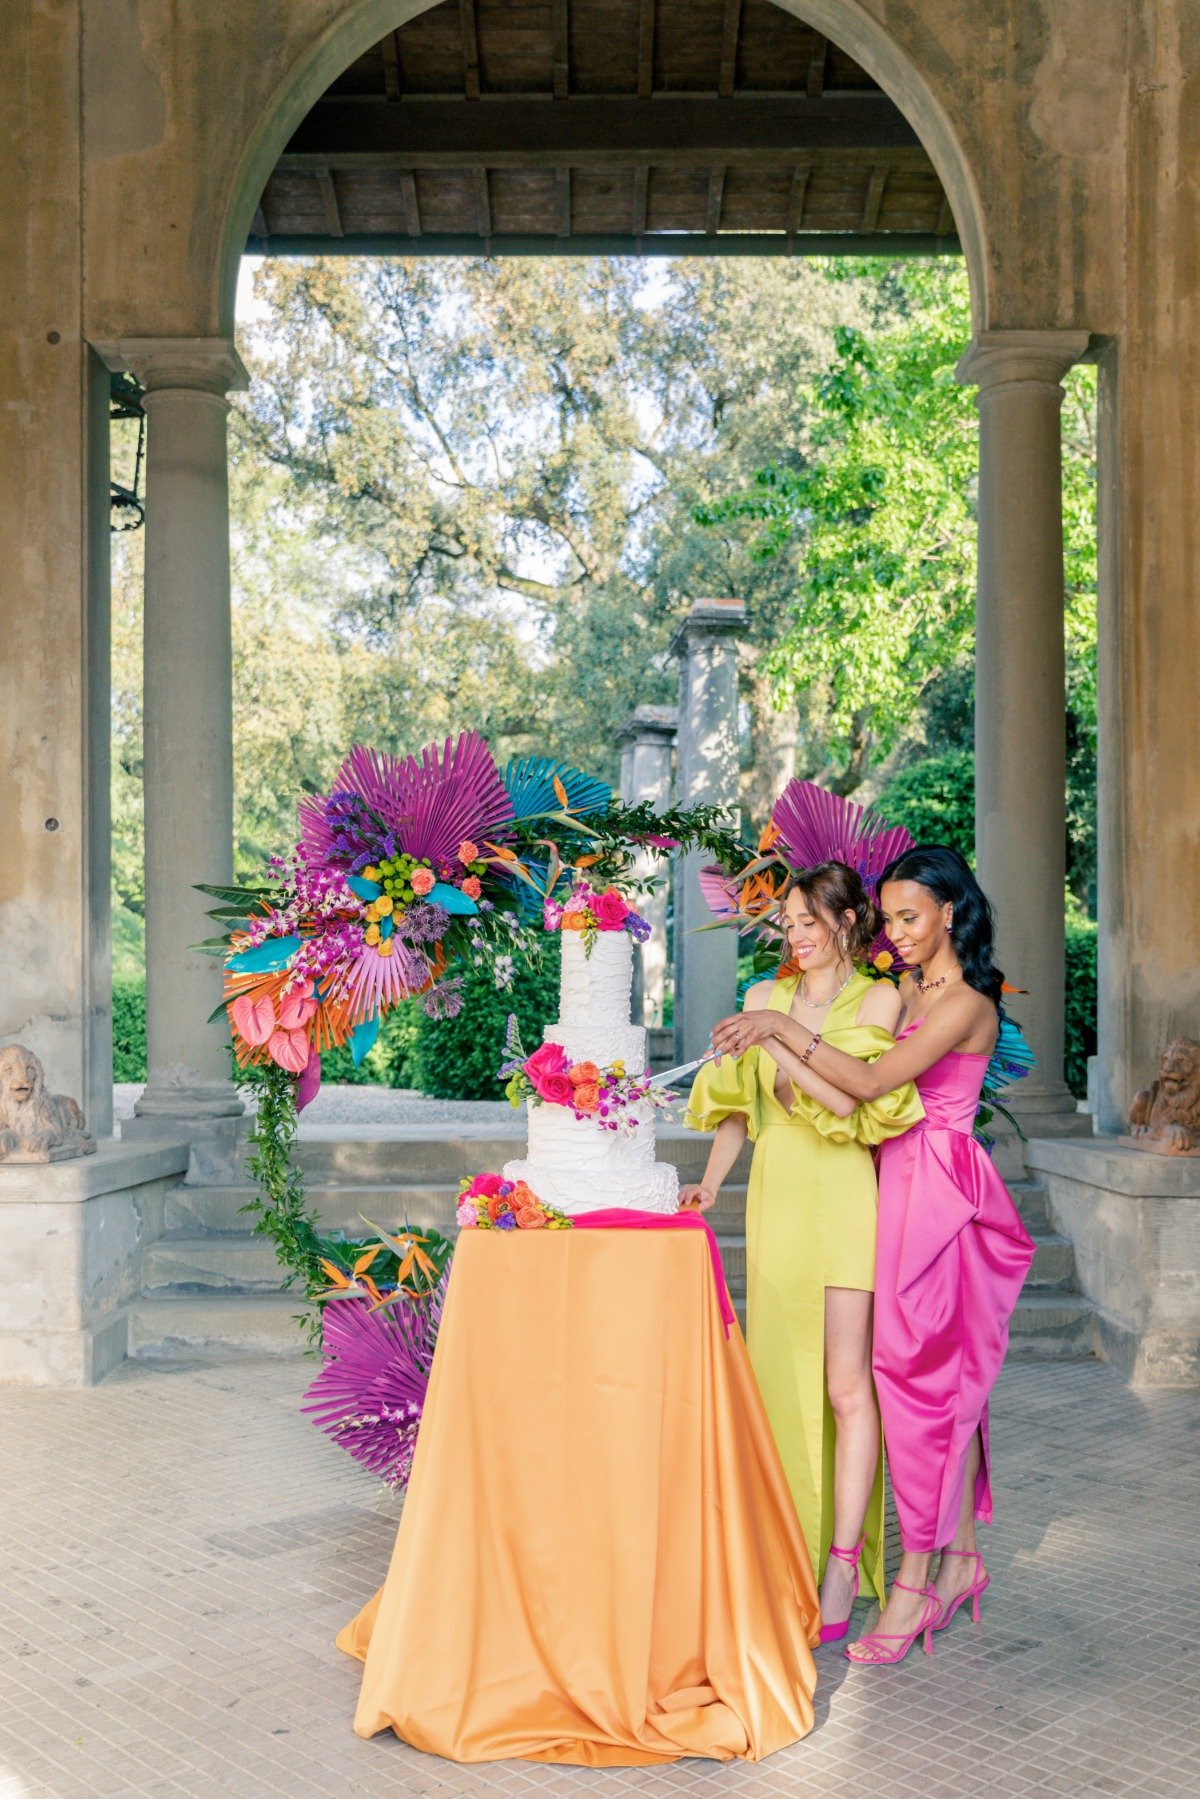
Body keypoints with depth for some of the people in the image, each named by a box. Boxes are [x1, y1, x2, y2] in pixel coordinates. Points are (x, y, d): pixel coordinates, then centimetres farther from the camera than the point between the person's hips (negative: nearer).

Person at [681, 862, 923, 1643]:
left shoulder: (880, 999, 1)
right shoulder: (766, 997, 14)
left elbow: (851, 1100, -11)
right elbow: (740, 1103, 16)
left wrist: (776, 1042, -14)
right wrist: (711, 1182, 5)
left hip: (844, 1199, -4)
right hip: (778, 1196, 4)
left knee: (847, 1386, -5)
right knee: (781, 1377, 6)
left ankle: (843, 1565, 0)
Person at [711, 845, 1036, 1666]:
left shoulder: (965, 1003, -13)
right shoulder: (911, 990, 14)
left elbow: (873, 1081, -22)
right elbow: (870, 1087, 16)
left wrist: (785, 1029, -21)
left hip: (937, 1189, -8)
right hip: (903, 1183, 8)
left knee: (920, 1372, -7)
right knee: (949, 1378, 12)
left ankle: (916, 1582, -1)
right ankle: (961, 1556, 21)